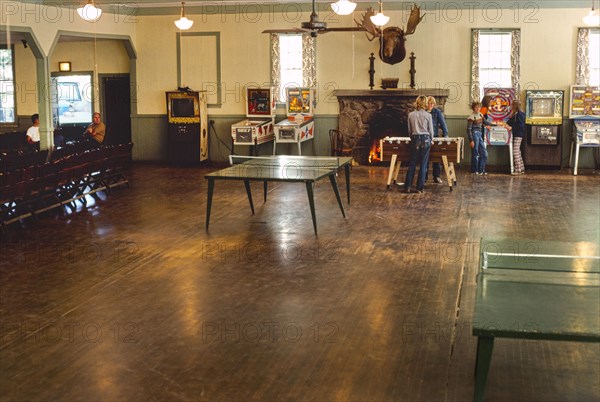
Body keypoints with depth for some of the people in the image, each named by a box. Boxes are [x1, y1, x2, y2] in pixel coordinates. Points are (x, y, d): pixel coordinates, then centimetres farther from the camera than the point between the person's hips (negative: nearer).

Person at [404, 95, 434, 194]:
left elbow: (409, 130, 7)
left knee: (412, 163, 8)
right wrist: (431, 139, 18)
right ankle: (419, 188, 5)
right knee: (423, 164, 4)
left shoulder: (411, 114, 1)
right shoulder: (428, 115, -4)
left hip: (415, 139, 2)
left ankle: (407, 187, 5)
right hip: (425, 139, -2)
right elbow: (431, 130, 1)